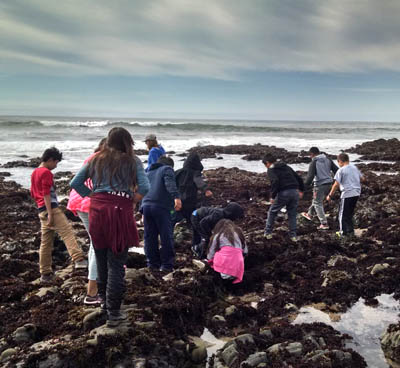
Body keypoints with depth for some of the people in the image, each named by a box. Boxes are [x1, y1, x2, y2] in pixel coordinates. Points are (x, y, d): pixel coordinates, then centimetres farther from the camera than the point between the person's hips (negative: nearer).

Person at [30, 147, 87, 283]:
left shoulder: (34, 173, 21)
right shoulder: (46, 172, -8)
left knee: (46, 242, 10)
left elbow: (32, 194, 28)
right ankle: (79, 260, -33)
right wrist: (50, 214, -19)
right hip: (51, 208, -9)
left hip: (41, 211, 9)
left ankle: (45, 273, 14)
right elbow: (46, 194, -16)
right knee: (68, 232, -19)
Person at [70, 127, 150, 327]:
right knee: (116, 264, 2)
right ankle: (113, 313, 6)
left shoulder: (96, 160, 13)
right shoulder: (132, 161, 4)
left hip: (97, 211, 4)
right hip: (120, 212, -3)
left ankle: (105, 301, 32)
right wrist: (132, 200, 7)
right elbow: (144, 188, -8)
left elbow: (75, 183, 10)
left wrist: (91, 195, 12)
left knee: (101, 260, 17)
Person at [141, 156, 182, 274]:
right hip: (161, 207, -6)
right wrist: (176, 197, -26)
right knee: (166, 237, 0)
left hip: (146, 206, 6)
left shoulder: (149, 172, 29)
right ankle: (166, 265, 3)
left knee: (150, 237, 10)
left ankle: (153, 264, 16)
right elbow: (170, 184, -13)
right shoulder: (167, 169, 9)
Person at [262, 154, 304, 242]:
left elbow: (275, 181, -17)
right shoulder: (287, 167, 23)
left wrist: (272, 196, -14)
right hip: (295, 192, 5)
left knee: (272, 212, 13)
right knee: (292, 214, 17)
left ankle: (268, 233, 19)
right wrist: (301, 190, 28)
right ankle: (293, 235, 18)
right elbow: (299, 178, 20)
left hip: (283, 193, -5)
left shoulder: (271, 170, 2)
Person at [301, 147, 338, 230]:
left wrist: (305, 186, -11)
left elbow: (310, 176, -18)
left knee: (318, 204, 4)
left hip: (319, 185, -7)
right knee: (316, 200, 26)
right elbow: (336, 170, 6)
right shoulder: (328, 159, 7)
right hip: (328, 183, 7)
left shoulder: (313, 163, -11)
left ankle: (324, 224, 2)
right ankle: (309, 214, 43)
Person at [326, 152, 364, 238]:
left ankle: (344, 232, 10)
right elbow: (362, 179, 20)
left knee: (343, 214, 6)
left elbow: (336, 184, -14)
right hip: (356, 193, 7)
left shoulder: (341, 170, -9)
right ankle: (350, 231, 21)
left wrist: (330, 195, -8)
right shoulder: (354, 168, 11)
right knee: (350, 213, 18)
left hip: (347, 194, -7)